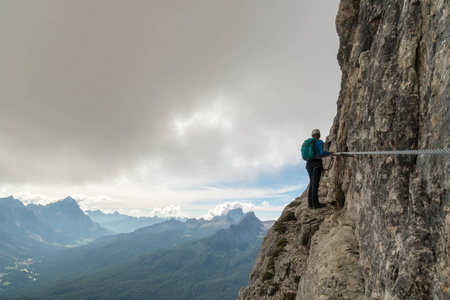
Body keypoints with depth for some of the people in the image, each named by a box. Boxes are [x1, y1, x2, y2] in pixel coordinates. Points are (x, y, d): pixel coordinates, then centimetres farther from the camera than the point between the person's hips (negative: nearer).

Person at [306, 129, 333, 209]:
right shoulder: (320, 142, -2)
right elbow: (322, 153, -15)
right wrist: (329, 153, 5)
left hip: (309, 163, 6)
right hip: (317, 163, -6)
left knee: (312, 183, 9)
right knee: (315, 183, -9)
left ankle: (310, 203, 5)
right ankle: (315, 203, -11)